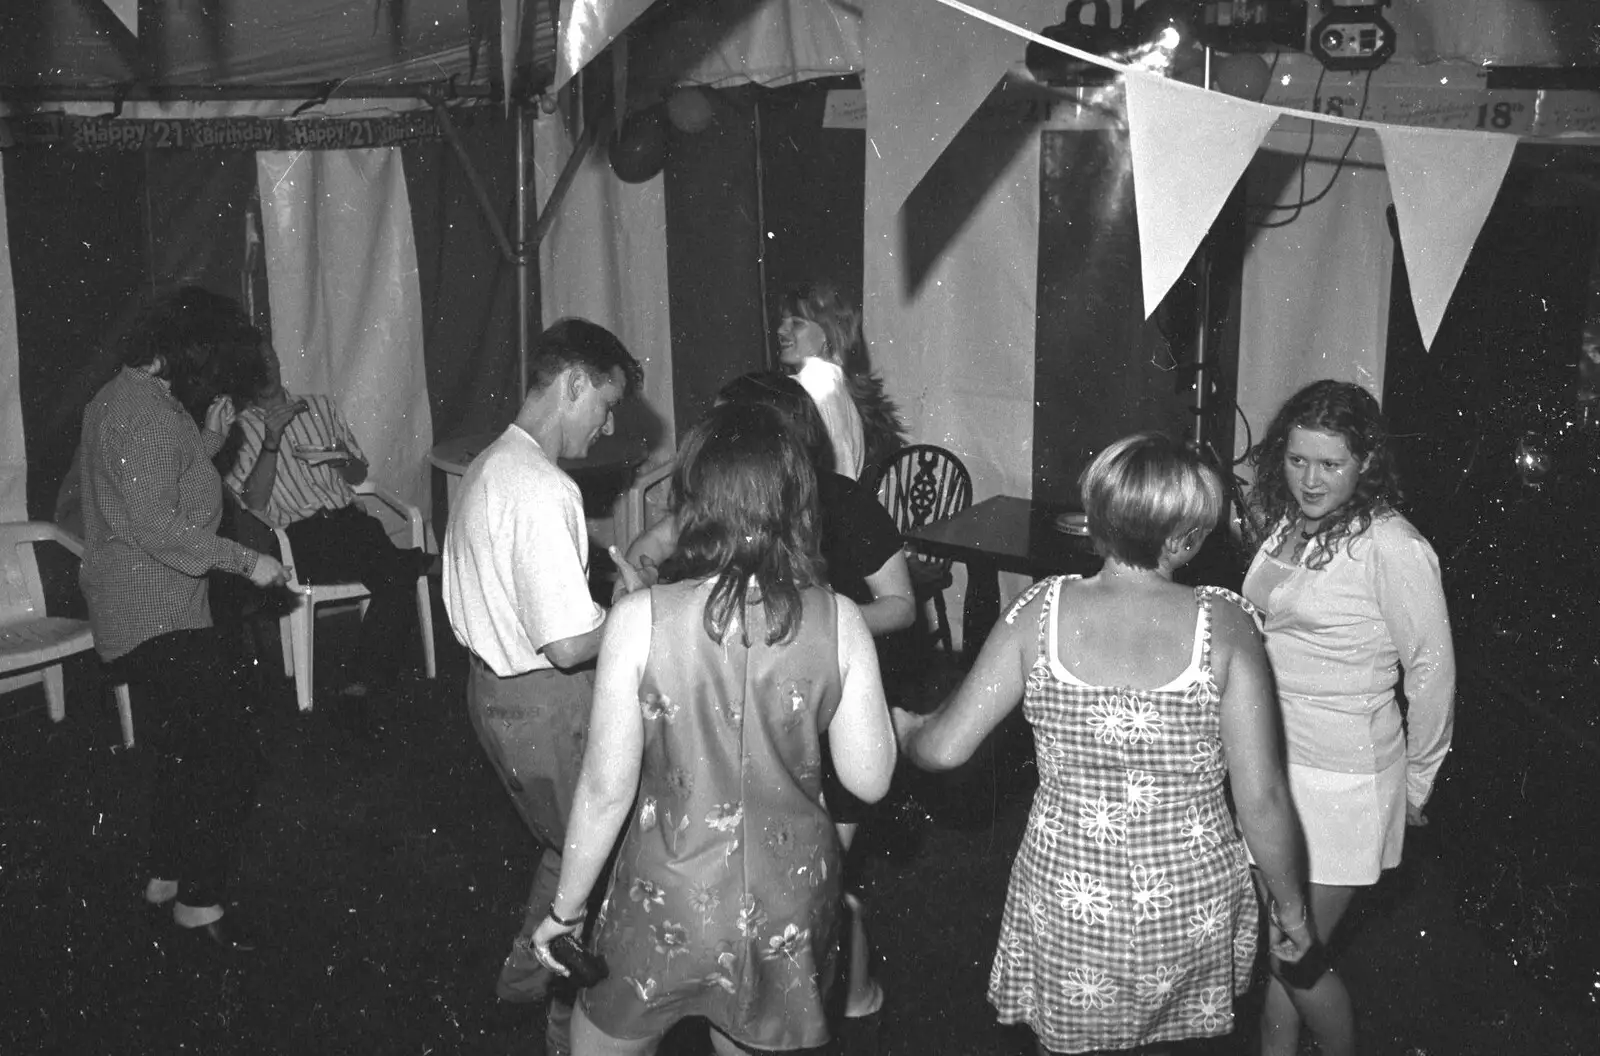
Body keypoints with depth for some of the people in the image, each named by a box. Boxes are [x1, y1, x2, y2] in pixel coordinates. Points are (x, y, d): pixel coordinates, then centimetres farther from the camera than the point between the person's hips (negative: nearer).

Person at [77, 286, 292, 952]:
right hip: (158, 619, -11)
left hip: (134, 615, 11)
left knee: (185, 748, 22)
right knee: (232, 758, -8)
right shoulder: (147, 415, -20)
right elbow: (157, 527, -26)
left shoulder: (118, 398, 14)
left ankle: (166, 875, 34)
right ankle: (199, 902, 3)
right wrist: (246, 561, -21)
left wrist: (211, 439, 15)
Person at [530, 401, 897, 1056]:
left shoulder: (639, 621, -18)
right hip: (790, 912, 2)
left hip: (667, 905, -2)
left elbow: (605, 789, -12)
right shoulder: (840, 622, -13)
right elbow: (869, 780, -5)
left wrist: (565, 910, 2)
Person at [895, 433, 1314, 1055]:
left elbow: (943, 749, -8)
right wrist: (1292, 909, 3)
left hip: (1066, 905, 1)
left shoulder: (1043, 611, -11)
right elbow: (1262, 799, -12)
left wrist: (900, 724, 15)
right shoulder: (1222, 624, -14)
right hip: (1190, 916, 0)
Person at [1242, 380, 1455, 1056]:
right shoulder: (1285, 525, 4)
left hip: (1340, 780, -7)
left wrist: (1416, 779, -1)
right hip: (1271, 765, 7)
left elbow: (1432, 669, -11)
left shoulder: (1392, 548, -18)